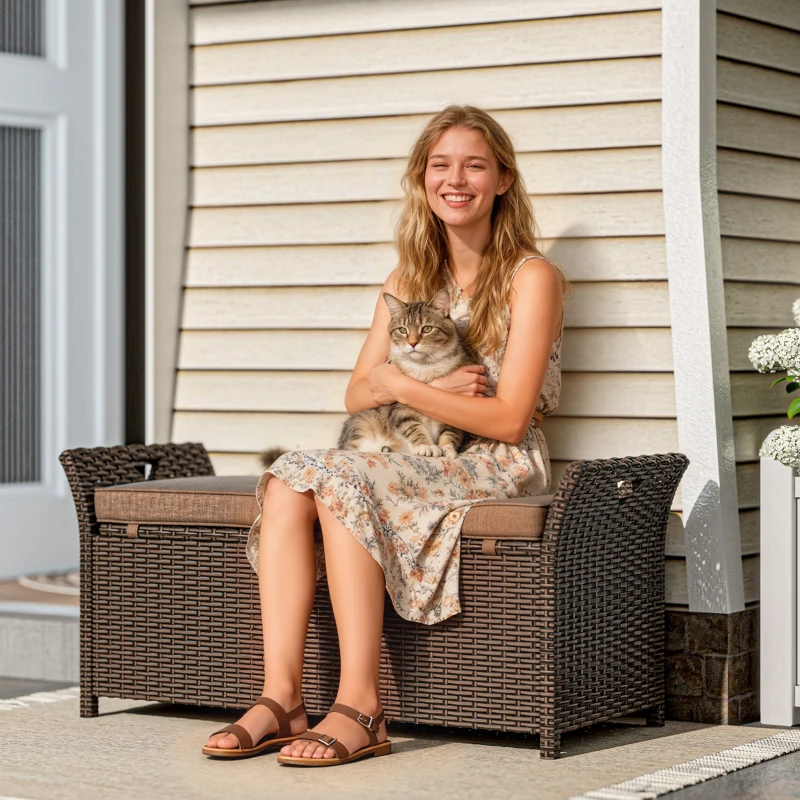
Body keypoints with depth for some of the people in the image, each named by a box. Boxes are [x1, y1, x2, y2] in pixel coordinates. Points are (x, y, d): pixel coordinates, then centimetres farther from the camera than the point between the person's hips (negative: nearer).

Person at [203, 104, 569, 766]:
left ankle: (360, 709, -32)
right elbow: (358, 396, 11)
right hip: (417, 462, 6)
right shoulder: (409, 278, 17)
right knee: (290, 477, -23)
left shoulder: (531, 278, -4)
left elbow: (508, 418, -11)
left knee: (340, 478, -31)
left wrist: (402, 385, -11)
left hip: (499, 467, -6)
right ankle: (281, 698, -32)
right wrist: (433, 388, -8)